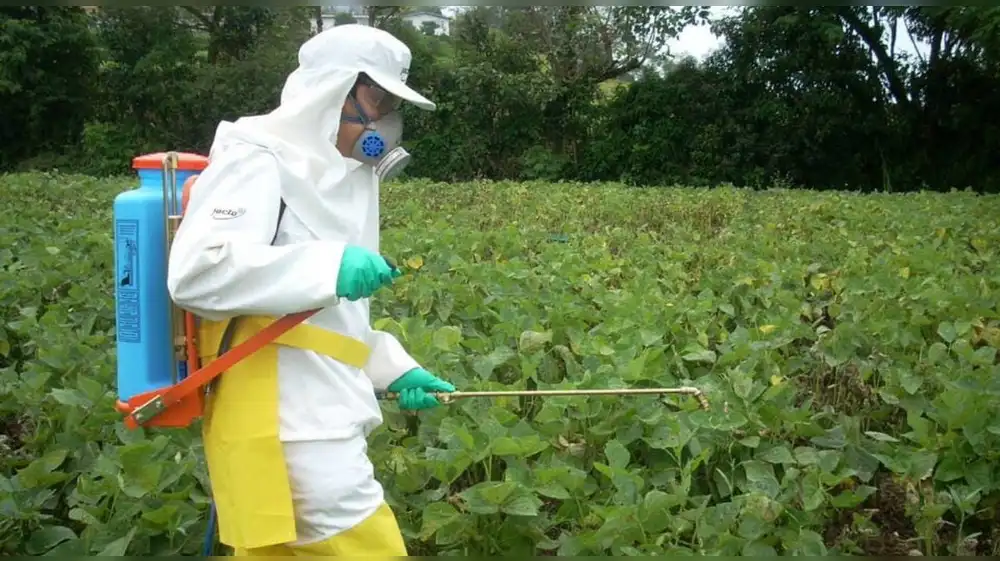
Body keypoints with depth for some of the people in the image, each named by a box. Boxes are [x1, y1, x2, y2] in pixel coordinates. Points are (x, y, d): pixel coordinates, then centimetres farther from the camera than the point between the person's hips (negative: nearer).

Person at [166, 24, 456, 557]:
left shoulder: (336, 176, 19)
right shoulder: (258, 158, -9)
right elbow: (196, 272, -24)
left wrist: (394, 369, 15)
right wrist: (327, 266, -27)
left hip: (313, 421, 9)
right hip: (285, 426, -9)